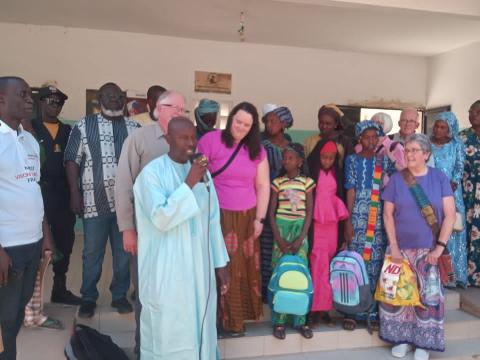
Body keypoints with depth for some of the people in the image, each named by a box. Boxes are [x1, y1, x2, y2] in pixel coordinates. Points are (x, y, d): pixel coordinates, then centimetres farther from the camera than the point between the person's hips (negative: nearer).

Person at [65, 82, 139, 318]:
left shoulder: (135, 128, 9)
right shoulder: (84, 126, 3)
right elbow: (72, 160, 0)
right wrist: (75, 193, -7)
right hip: (95, 201, -2)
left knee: (124, 251, 10)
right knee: (92, 253, 7)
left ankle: (120, 295, 24)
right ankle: (88, 298, 22)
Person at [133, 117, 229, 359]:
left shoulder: (202, 172, 7)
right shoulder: (152, 173, -10)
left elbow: (212, 220, 9)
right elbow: (160, 219, -21)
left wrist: (220, 263, 9)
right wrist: (189, 183, -23)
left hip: (200, 267, 5)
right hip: (166, 271, -5)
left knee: (200, 327, 14)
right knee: (168, 330, 7)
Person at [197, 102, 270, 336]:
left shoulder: (257, 150, 7)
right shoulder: (211, 140, -7)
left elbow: (263, 186, 9)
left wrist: (259, 219, 5)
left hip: (247, 217, 4)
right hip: (218, 216, -4)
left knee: (244, 267, 7)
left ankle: (237, 317, 22)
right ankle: (220, 316, 17)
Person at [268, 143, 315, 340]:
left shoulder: (307, 182, 2)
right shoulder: (277, 182, 2)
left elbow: (309, 213, 0)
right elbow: (271, 212, 1)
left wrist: (300, 239, -8)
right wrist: (279, 239, -7)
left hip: (300, 229, 0)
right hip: (281, 228, 0)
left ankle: (300, 320, 11)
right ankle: (279, 321, 9)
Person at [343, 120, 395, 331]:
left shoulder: (384, 161, 10)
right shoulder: (352, 160, 5)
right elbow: (350, 191, 0)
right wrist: (348, 220, -5)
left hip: (379, 218, 2)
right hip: (358, 217, -2)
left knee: (376, 263, 1)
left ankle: (372, 311, 11)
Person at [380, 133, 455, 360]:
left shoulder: (439, 178, -1)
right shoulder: (396, 179, 1)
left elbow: (450, 215, -3)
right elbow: (387, 214, 1)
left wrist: (440, 246, -10)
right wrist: (393, 246, -6)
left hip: (429, 249, -1)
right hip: (401, 248, 1)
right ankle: (401, 338, 21)